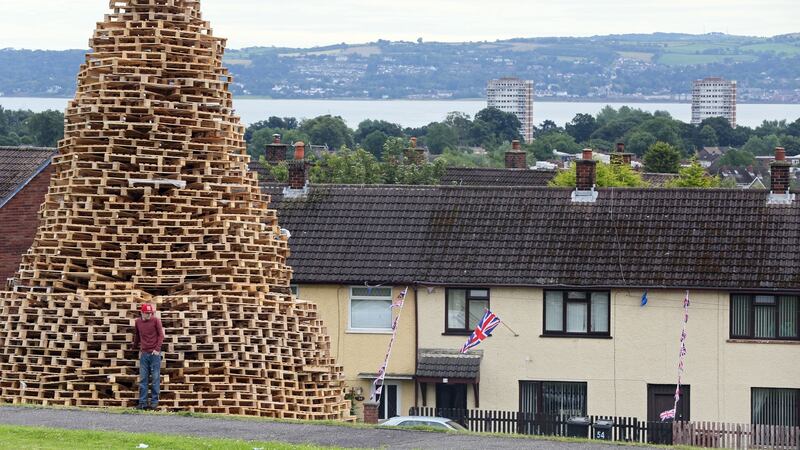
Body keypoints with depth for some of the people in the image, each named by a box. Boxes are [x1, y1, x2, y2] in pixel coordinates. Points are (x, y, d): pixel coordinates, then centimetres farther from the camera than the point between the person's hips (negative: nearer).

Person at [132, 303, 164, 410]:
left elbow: (161, 335, -3)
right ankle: (142, 403, 4)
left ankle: (154, 402, 2)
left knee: (155, 378, -1)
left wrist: (157, 349, -12)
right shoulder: (138, 322, 9)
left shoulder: (156, 320, -1)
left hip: (154, 353, -3)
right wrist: (135, 346, 31)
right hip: (144, 353, 3)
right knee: (143, 379, 2)